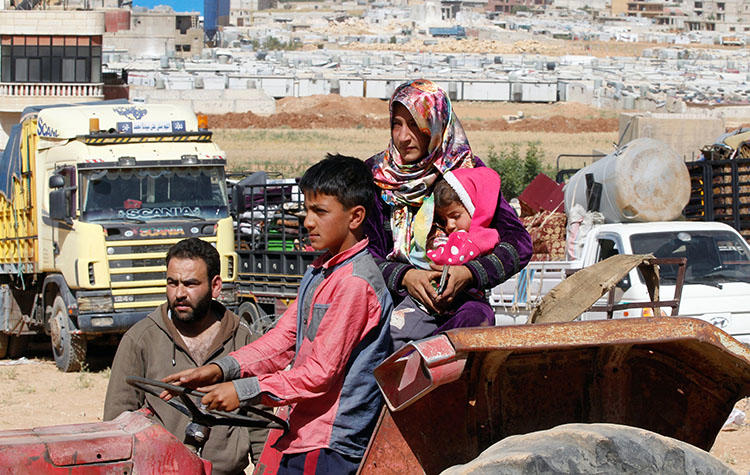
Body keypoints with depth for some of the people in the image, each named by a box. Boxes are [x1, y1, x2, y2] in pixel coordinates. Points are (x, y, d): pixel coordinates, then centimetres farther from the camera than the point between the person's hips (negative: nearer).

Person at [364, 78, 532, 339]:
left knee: (478, 317, -34)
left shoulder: (467, 170, 1)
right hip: (392, 296, 1)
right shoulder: (375, 174, 4)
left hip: (455, 300, -1)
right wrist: (404, 276, -18)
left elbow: (519, 244, -3)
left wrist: (468, 273, -19)